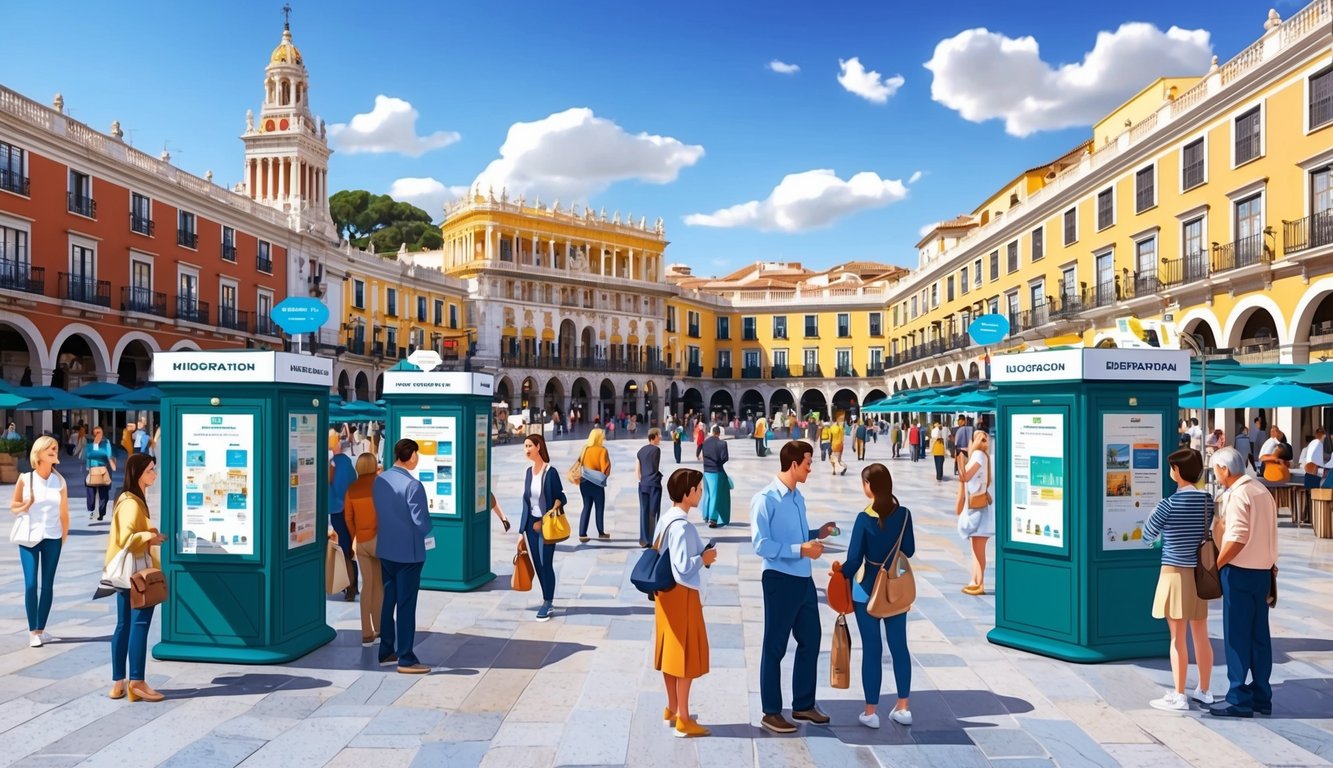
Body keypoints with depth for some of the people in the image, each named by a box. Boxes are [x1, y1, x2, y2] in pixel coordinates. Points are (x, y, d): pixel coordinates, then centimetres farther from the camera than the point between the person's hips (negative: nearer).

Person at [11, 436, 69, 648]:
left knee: (47, 585, 5)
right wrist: (26, 504, -14)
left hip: (52, 539, 1)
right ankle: (32, 631, 0)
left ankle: (41, 629, 14)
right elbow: (13, 506, 6)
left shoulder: (59, 481, 1)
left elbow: (64, 512, 5)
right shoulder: (25, 478, -4)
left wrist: (64, 536, 4)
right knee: (30, 584, -6)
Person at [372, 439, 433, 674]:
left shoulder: (379, 480, 2)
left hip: (385, 549, 7)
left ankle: (386, 652, 27)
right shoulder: (412, 485, -20)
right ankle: (406, 659, 8)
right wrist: (424, 533, 1)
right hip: (408, 551, -7)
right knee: (406, 605, 1)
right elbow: (422, 523, -20)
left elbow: (377, 512, 10)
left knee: (388, 601, 17)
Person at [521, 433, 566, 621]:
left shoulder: (550, 472, -12)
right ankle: (548, 600, 23)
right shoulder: (529, 472, 7)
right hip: (531, 523, 6)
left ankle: (547, 603, 9)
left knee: (546, 564, -3)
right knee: (537, 564, 10)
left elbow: (561, 498, -8)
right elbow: (527, 499, 12)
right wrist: (523, 528, 13)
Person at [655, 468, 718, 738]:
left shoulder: (665, 520, 7)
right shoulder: (681, 526, -23)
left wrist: (701, 556, 12)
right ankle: (683, 720, 9)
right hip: (682, 594, -9)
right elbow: (683, 568, -26)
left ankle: (672, 709, 29)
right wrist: (704, 559, -12)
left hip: (665, 592, 9)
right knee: (686, 655, 1)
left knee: (670, 651, 17)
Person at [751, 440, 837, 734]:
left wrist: (816, 534, 3)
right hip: (780, 581, -8)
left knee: (810, 641, 17)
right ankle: (772, 712, 19)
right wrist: (801, 549, -23)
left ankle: (803, 705, 33)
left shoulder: (798, 497, 9)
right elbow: (761, 545, -21)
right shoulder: (765, 499, -17)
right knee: (775, 647, 5)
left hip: (804, 579, 8)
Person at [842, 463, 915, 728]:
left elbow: (854, 560, -14)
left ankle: (871, 712, 13)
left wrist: (840, 575, 3)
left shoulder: (865, 519, -17)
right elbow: (909, 550, 3)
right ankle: (903, 708, 22)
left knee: (872, 649, 5)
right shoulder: (904, 514, -6)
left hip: (868, 589, -3)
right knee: (899, 646, 14)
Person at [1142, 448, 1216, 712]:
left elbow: (1147, 536, -5)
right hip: (1200, 573, 6)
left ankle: (1178, 696, 7)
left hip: (1176, 573, -6)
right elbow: (1203, 531, 13)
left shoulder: (1169, 503, -15)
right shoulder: (1208, 501, 0)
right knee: (1201, 636, 15)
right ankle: (1204, 691, 27)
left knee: (1178, 639, 1)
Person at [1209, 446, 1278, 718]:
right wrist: (1271, 566, 21)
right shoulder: (1262, 490, 11)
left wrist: (1216, 565, -15)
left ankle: (1239, 700, 3)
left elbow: (1237, 538, -25)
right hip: (1263, 571, 9)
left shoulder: (1237, 495, -17)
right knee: (1259, 636, 13)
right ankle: (1262, 697, 20)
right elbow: (1267, 534, 16)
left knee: (1237, 637, -2)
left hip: (1239, 571, -9)